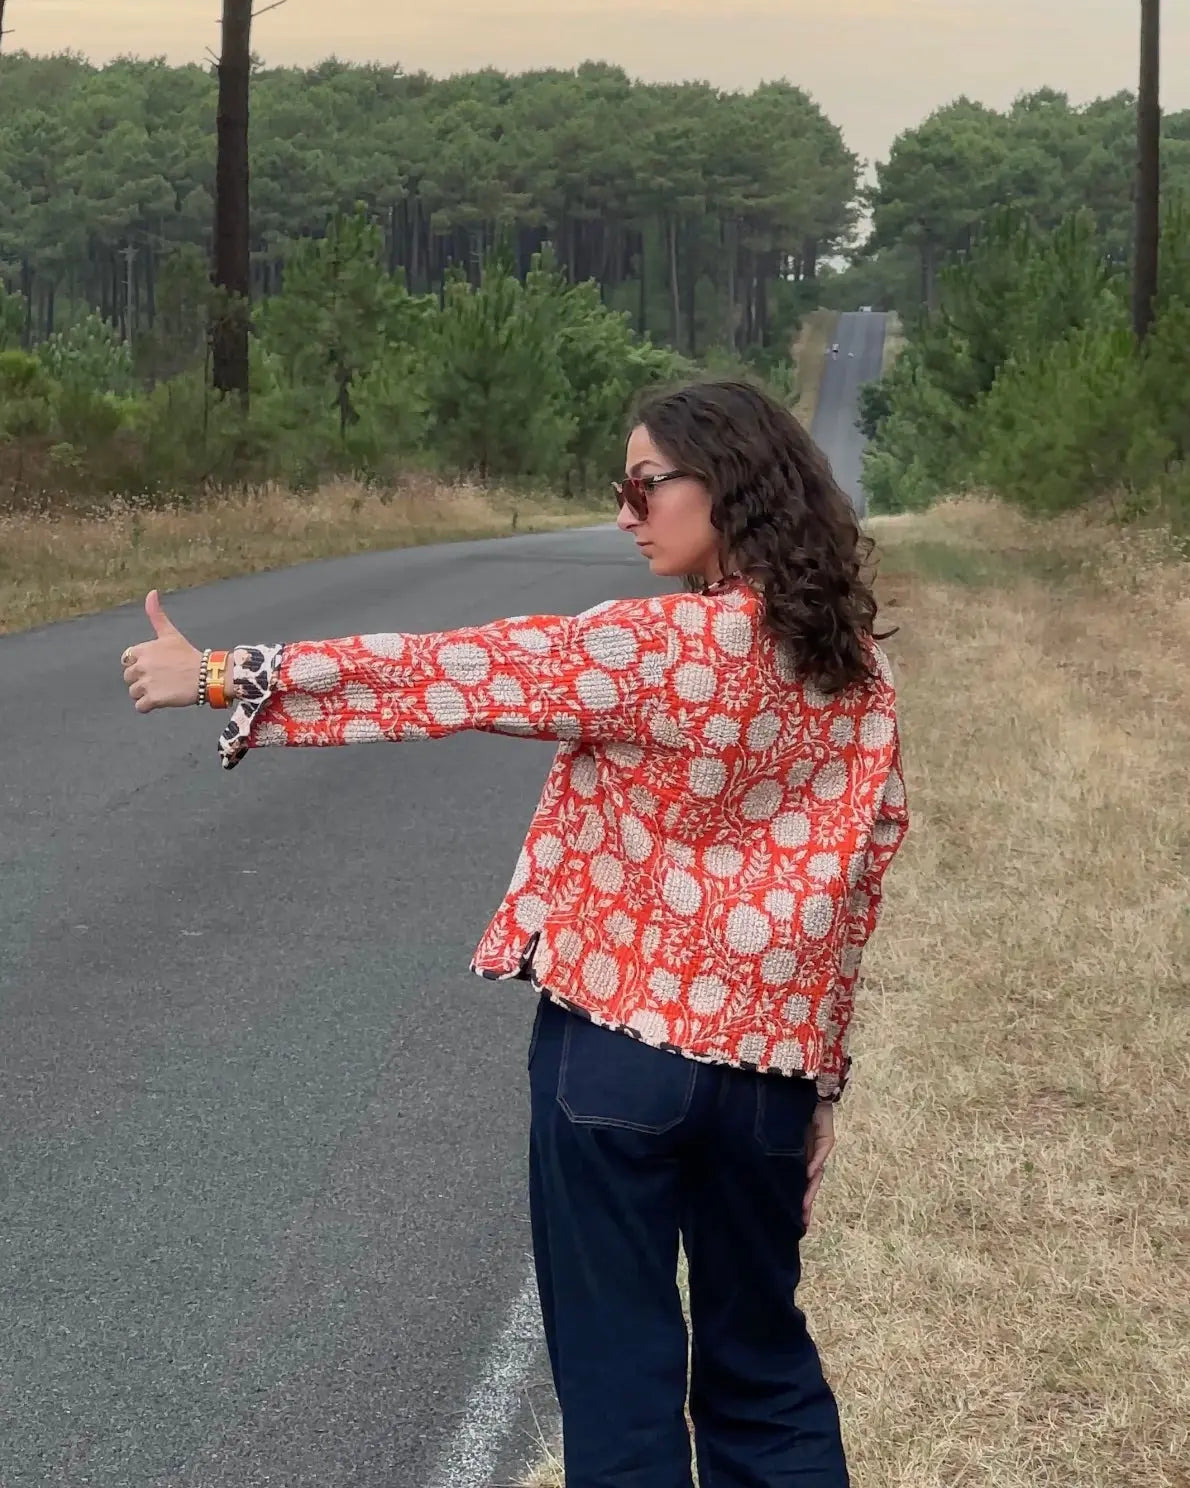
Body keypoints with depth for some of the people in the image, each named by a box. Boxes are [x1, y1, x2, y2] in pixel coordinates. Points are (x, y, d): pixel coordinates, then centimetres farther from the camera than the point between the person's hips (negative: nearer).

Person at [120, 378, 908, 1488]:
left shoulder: (664, 645, -15)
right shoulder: (855, 668, 4)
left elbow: (453, 674, -15)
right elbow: (859, 867, 8)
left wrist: (225, 676, -9)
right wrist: (820, 1064, 16)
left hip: (621, 1041, -6)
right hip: (772, 1059, 6)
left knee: (622, 1375, 5)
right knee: (764, 1368, 18)